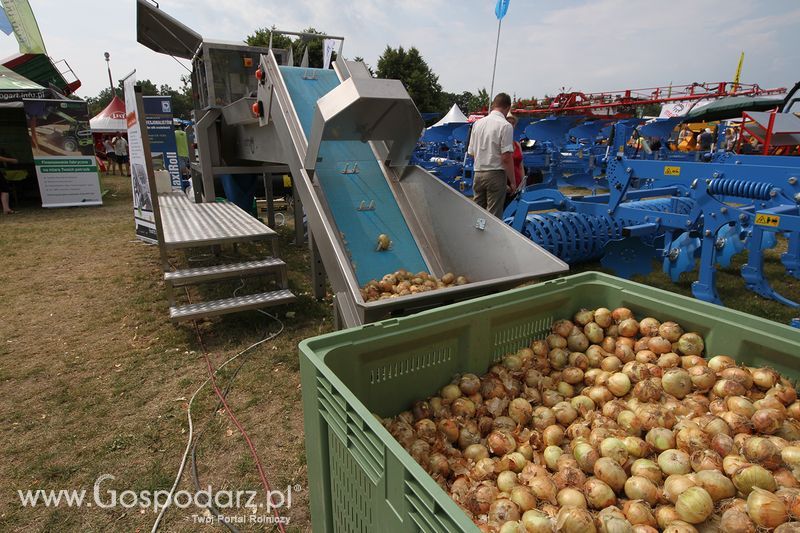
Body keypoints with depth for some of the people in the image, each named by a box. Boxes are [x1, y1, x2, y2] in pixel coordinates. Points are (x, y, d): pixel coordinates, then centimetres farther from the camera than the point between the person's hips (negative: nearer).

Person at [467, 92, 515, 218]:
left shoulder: (478, 123, 9)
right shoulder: (505, 125, -10)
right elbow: (506, 157, -15)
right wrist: (512, 182, -8)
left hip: (478, 173, 6)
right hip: (496, 174, -6)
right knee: (493, 216, -1)